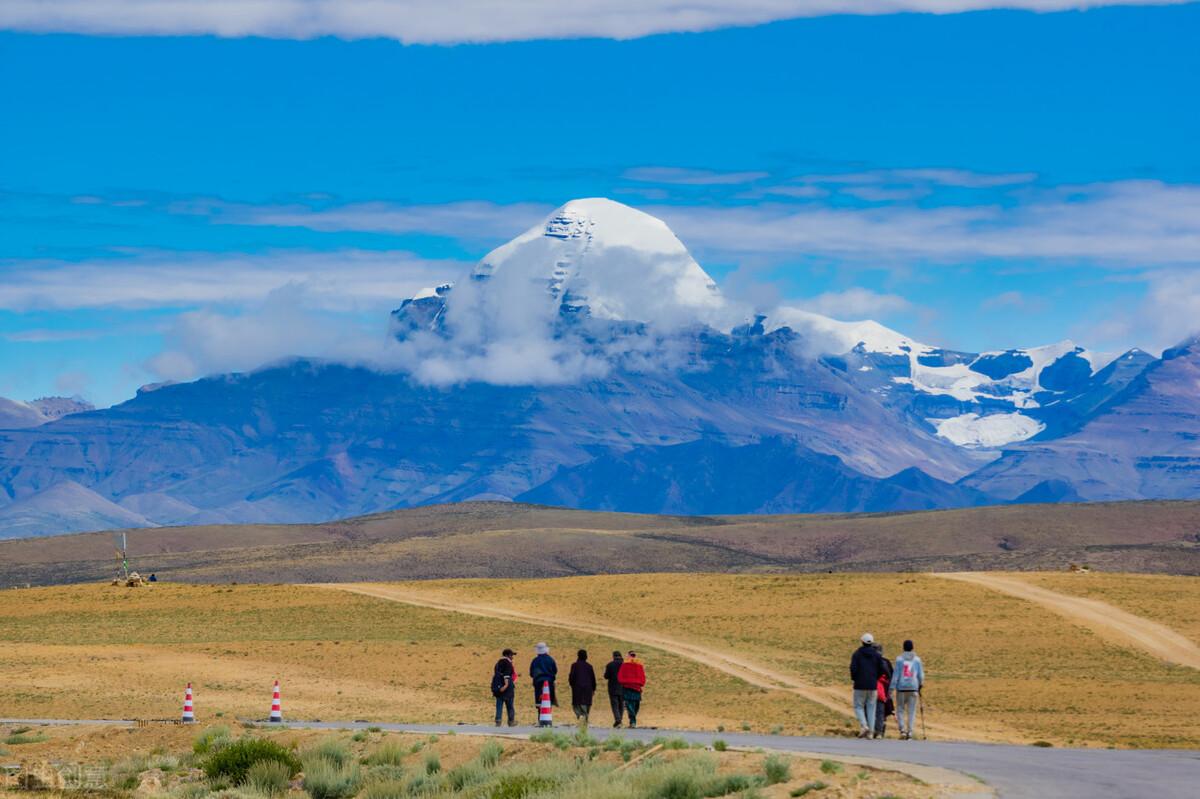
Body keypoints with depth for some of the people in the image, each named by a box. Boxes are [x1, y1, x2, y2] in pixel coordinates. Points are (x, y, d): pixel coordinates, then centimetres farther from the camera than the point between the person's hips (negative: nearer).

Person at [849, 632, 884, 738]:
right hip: (873, 685, 3)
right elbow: (881, 669, 2)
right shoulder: (876, 654, 4)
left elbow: (853, 668, -12)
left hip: (860, 685, -3)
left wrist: (854, 678, 5)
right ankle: (870, 731, 5)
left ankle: (864, 726, -17)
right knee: (871, 707, 9)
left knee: (858, 706, 5)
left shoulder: (857, 653, -5)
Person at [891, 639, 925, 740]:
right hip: (913, 688, 1)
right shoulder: (917, 660, 2)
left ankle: (902, 730, -7)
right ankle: (909, 732, 1)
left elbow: (895, 674, -5)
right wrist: (921, 684, 24)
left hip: (901, 687, -1)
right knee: (911, 711, 6)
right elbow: (921, 675, 5)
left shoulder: (899, 659, -3)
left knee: (900, 710, 8)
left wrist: (892, 688, -3)